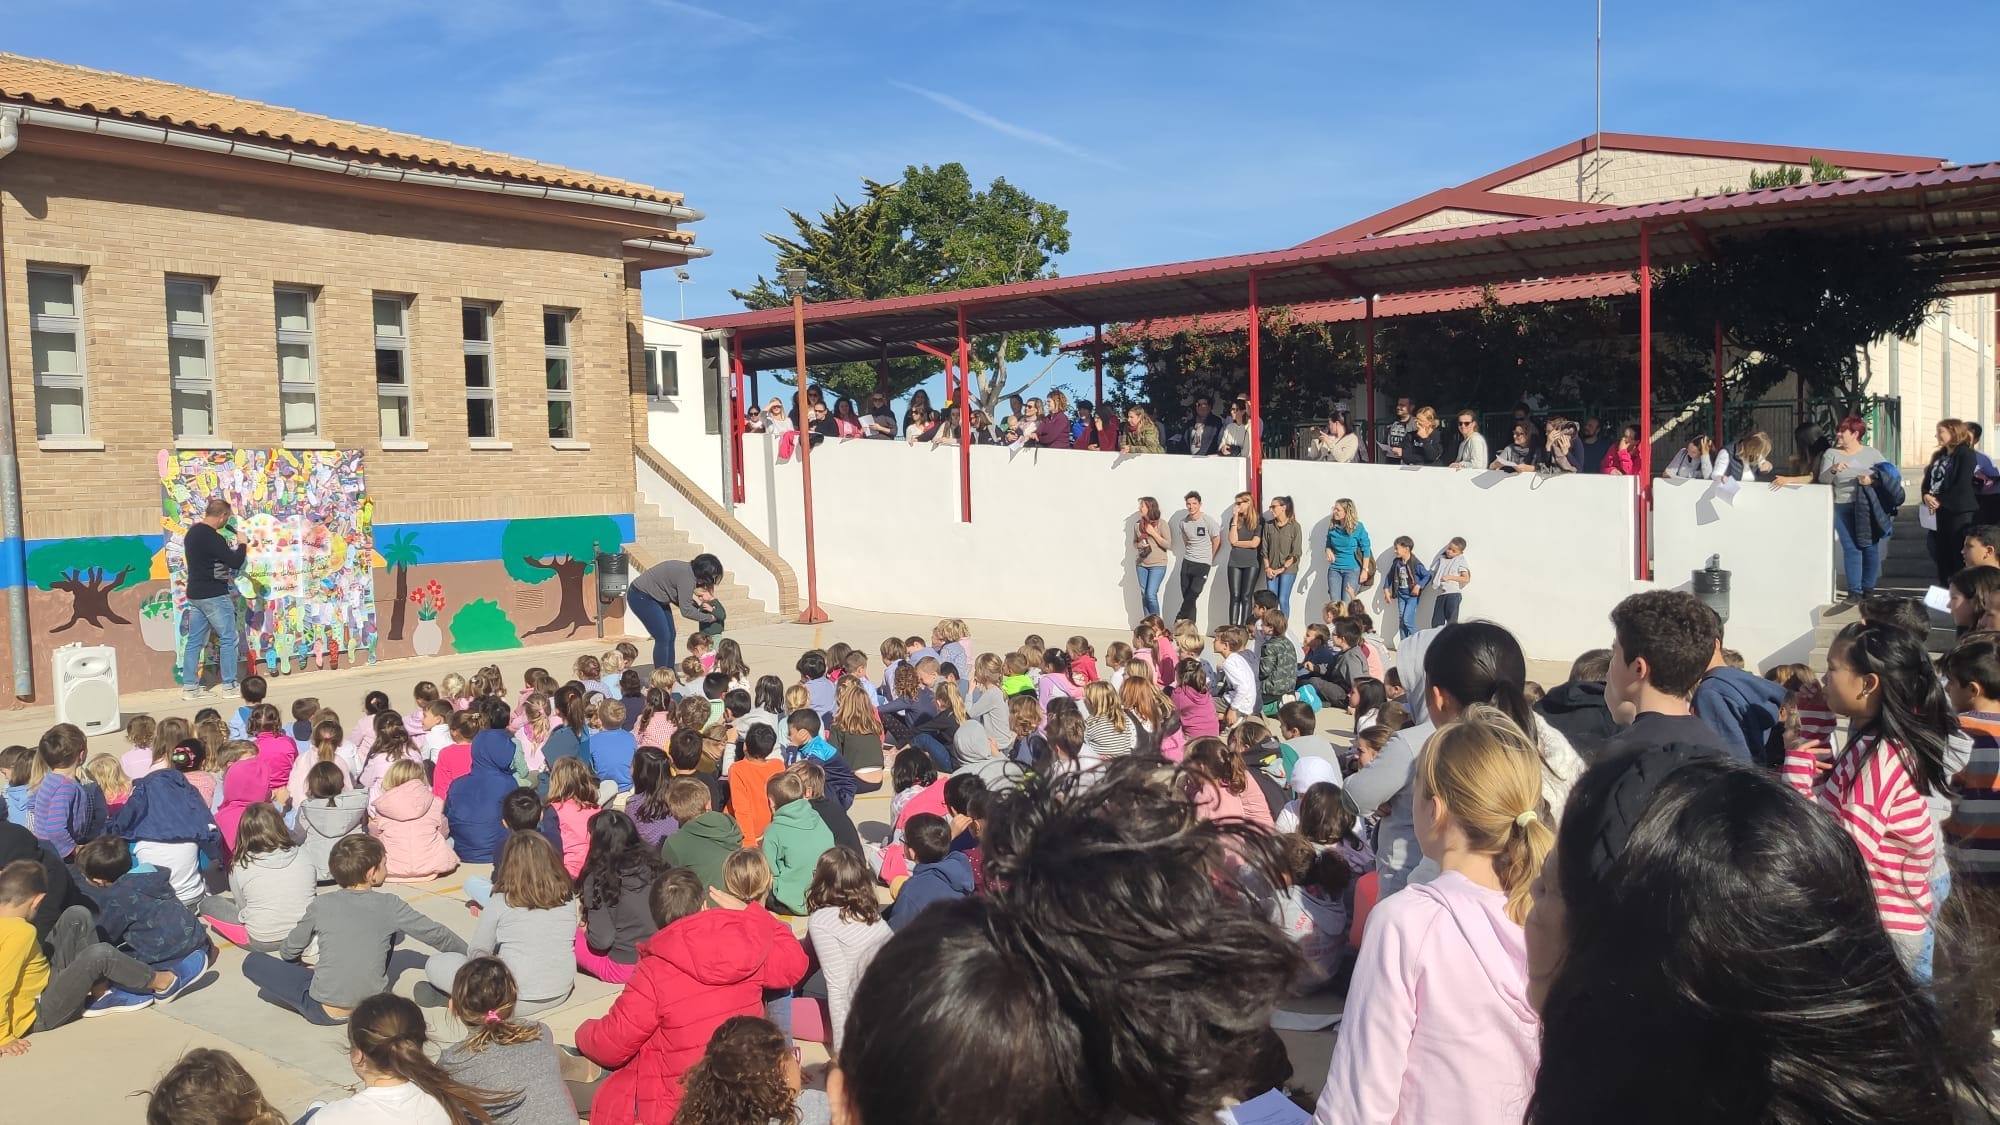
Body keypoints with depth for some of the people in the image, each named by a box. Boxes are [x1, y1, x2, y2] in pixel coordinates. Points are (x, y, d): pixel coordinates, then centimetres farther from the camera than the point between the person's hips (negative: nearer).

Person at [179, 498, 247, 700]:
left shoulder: (192, 533, 8)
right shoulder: (213, 538, -20)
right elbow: (236, 562, -18)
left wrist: (233, 549, 15)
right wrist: (242, 545, -2)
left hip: (195, 595, 9)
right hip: (214, 596, -9)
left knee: (195, 641, 10)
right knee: (228, 639, 1)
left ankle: (189, 687, 11)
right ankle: (229, 686, 4)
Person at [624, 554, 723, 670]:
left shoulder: (690, 570, -1)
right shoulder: (687, 577, -29)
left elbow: (682, 601, 5)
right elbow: (686, 610, -26)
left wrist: (698, 604, -10)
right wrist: (709, 618, -15)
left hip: (656, 597, 10)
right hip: (640, 597, -10)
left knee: (670, 636, 10)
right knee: (663, 638, -10)